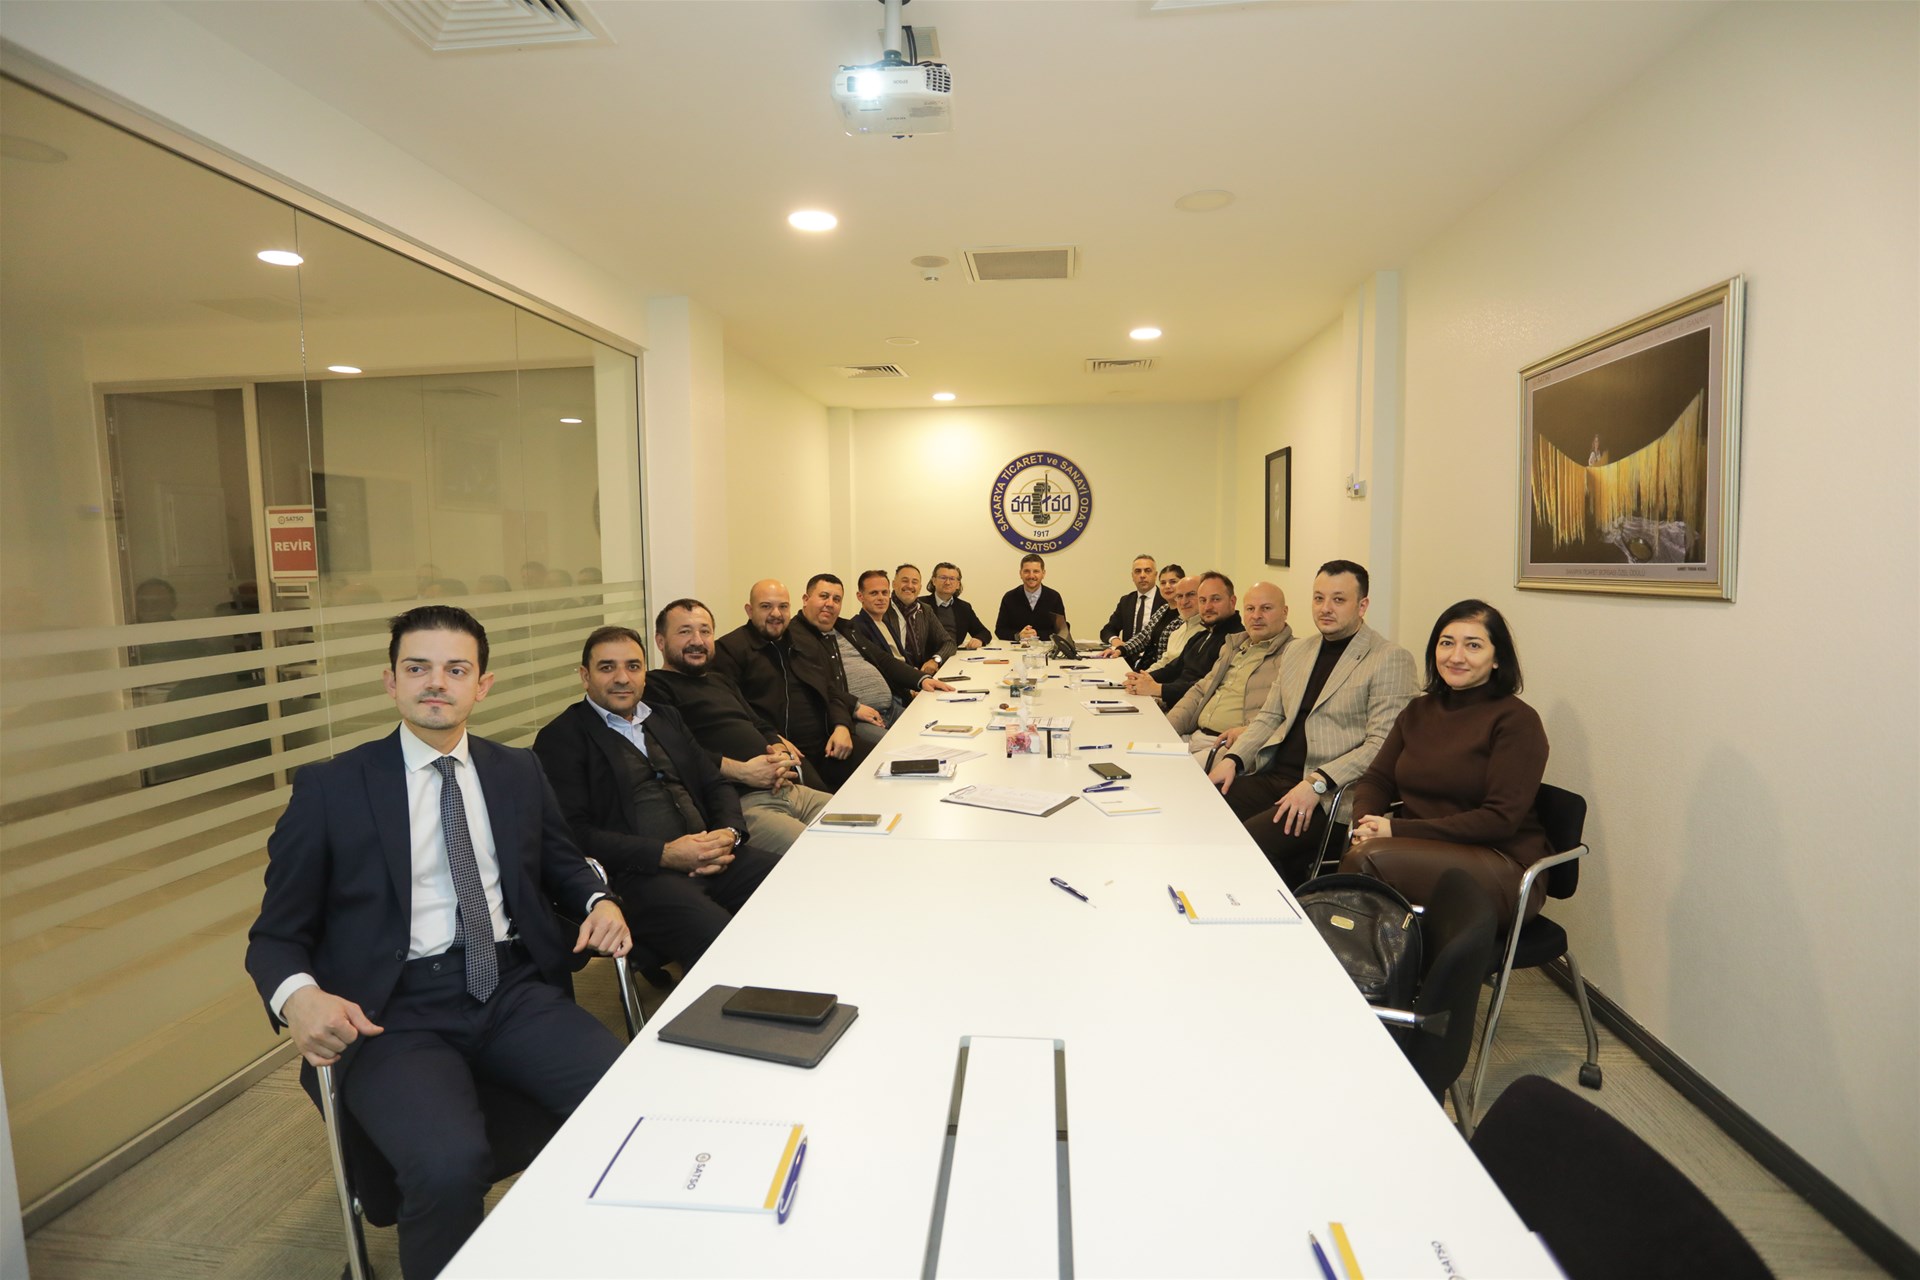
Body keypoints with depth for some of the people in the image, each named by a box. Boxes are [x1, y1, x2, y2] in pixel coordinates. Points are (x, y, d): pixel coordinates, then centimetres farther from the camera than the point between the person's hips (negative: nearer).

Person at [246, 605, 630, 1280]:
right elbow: (276, 936, 6)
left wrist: (599, 900, 1)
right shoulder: (330, 787, 4)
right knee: (448, 1162, -33)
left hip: (515, 991, 3)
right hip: (397, 1011, -2)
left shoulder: (518, 772, 13)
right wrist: (297, 995, -16)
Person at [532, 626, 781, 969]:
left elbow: (716, 785, 20)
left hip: (714, 859, 6)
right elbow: (574, 833, -7)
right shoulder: (561, 738, 3)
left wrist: (729, 833, -2)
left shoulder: (666, 719, 22)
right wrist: (664, 854, -15)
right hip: (637, 875, -6)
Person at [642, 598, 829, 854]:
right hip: (737, 802, -9)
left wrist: (781, 755, 4)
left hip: (788, 790, 9)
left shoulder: (720, 681, 29)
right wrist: (742, 772, -15)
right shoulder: (653, 687, 1)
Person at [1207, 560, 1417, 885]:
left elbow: (1380, 745, -11)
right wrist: (1233, 758, 2)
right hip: (1273, 776, 7)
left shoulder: (1392, 659, -4)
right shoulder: (1295, 652, 19)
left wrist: (1317, 782, -21)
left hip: (1331, 795, -6)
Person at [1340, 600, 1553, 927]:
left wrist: (1399, 830, -19)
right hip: (1424, 853, 5)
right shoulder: (1419, 711, 15)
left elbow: (1501, 819, -13)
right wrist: (1365, 823, -12)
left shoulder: (1517, 721, -5)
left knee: (1369, 858, -31)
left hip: (1503, 866, -5)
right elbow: (1376, 780, 12)